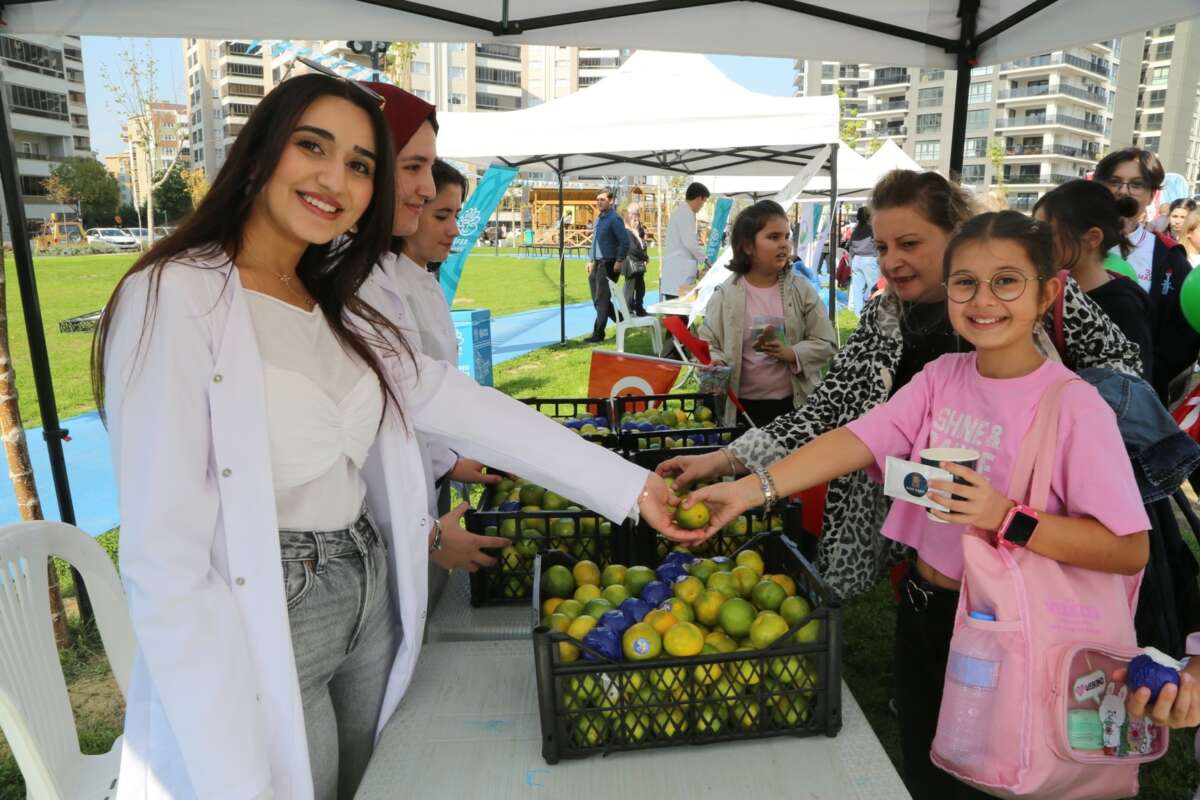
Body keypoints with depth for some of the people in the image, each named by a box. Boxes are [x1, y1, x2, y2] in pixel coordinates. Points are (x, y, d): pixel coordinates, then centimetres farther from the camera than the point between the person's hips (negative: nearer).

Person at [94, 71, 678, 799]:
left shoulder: (343, 305, 6)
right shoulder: (174, 299, -17)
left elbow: (459, 404, -1)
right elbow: (165, 561, -20)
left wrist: (632, 487, -6)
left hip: (372, 602, 7)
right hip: (259, 631, -7)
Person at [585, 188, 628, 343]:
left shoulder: (614, 219, -11)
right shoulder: (599, 218, 15)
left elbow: (625, 241, -17)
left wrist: (619, 261, -19)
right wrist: (591, 261, 19)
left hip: (609, 265, -9)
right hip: (597, 264, 9)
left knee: (602, 300, -5)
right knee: (597, 299, 12)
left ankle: (598, 334, 1)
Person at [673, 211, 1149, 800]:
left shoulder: (1074, 405, -17)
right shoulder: (942, 377, -3)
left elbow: (1129, 549, -18)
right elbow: (857, 439, -14)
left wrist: (1006, 518, -30)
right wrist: (752, 488, -25)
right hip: (924, 612, 5)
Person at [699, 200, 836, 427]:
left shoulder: (801, 289, 0)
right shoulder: (726, 294, -2)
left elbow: (826, 343, 1)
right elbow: (707, 342, 1)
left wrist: (792, 354, -16)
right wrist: (714, 362, -20)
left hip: (795, 404, 1)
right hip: (742, 406, -1)